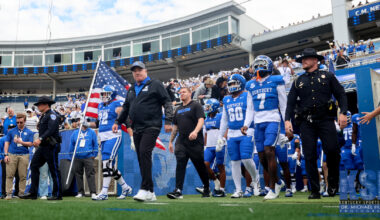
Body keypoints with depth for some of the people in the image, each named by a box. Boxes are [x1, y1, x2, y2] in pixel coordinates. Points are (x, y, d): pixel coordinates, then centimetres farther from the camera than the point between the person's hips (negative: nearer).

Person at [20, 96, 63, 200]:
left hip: (51, 146, -10)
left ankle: (57, 194, 5)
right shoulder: (43, 116, 19)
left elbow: (51, 130, -24)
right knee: (34, 166, 5)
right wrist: (37, 140, 11)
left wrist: (40, 139, -31)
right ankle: (33, 193, 10)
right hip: (42, 146, 10)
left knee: (54, 170, -3)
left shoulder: (52, 115, -10)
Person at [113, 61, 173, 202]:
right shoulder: (131, 89, 23)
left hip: (151, 127, -7)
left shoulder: (155, 85, 3)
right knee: (141, 158, 3)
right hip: (136, 129, 7)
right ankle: (150, 193, 8)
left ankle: (146, 190, -20)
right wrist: (118, 122, 24)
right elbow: (126, 107, 31)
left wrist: (168, 121, -12)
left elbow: (167, 103, -2)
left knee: (144, 153, -21)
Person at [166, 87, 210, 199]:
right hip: (181, 141, 5)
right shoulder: (178, 109, 20)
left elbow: (201, 120, -13)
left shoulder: (196, 105, 0)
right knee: (180, 164, -10)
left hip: (195, 142, -5)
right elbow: (175, 127, 25)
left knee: (200, 166, 5)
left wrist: (195, 131, -31)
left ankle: (207, 188, 25)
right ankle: (178, 191, -13)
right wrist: (171, 141, 21)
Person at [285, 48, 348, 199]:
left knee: (332, 150, -15)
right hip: (306, 122, 2)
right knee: (309, 156, -2)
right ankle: (315, 191, 6)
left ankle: (333, 181, 11)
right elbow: (290, 102, 13)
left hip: (325, 119, -2)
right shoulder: (298, 81, 18)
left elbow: (341, 95, 7)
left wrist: (343, 113, -9)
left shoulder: (328, 76, 13)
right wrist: (287, 120, -1)